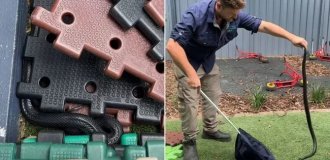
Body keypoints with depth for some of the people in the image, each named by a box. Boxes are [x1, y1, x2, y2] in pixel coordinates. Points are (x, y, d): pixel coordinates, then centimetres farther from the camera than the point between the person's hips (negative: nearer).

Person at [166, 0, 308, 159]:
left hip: (208, 60, 7)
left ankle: (210, 130, 37)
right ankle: (189, 141, 11)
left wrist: (291, 37, -17)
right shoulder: (197, 14, -39)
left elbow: (263, 25, -11)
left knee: (213, 96, 17)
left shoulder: (235, 16, -20)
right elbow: (172, 45, -42)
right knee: (189, 102, -5)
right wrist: (191, 73, -43)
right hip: (187, 61, -6)